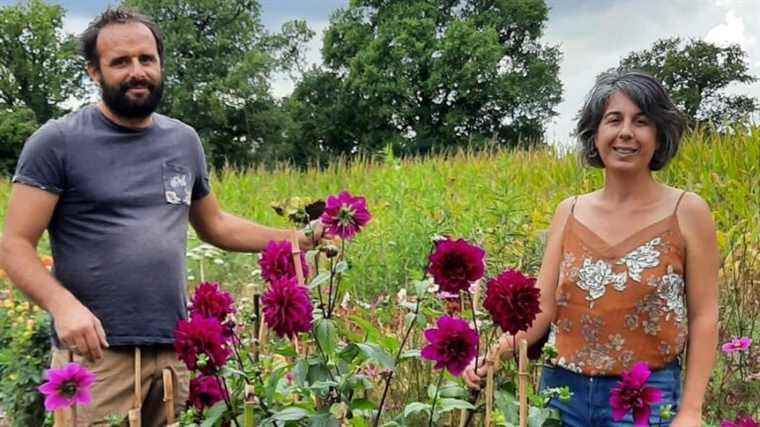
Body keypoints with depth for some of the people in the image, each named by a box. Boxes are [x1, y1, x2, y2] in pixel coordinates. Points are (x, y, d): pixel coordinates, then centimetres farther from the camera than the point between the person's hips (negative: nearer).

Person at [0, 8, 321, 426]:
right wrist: (62, 303, -24)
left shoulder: (184, 140, 11)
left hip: (175, 349, 5)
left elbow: (213, 224, 23)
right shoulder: (57, 142, -5)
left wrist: (297, 238, 12)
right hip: (95, 350, -4)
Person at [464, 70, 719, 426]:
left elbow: (703, 317, -4)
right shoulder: (569, 212, 3)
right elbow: (542, 306, 1)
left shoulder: (687, 212, -5)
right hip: (563, 389, 3)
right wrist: (493, 356, -16)